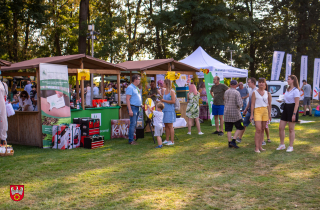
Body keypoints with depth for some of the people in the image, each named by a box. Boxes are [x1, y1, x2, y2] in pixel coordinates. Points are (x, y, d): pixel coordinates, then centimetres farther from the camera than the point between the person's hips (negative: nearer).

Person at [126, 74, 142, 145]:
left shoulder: (137, 88, 17)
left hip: (137, 107, 9)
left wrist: (141, 105, 15)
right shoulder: (130, 87, -12)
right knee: (133, 124, -10)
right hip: (133, 107, -9)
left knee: (134, 124, 11)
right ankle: (131, 140, -6)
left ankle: (132, 139, 17)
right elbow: (127, 99, -18)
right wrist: (130, 110, -23)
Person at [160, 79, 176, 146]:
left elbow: (173, 101, -16)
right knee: (166, 126, 11)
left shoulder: (171, 91, -9)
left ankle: (172, 141, 0)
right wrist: (161, 100, 7)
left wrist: (164, 100, -13)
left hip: (170, 111, -8)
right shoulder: (165, 91, 14)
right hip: (164, 110, 8)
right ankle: (167, 140, 19)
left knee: (170, 126, -5)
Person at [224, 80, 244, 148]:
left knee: (228, 129, 8)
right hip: (235, 112, -5)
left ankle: (229, 143, 7)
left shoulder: (226, 92, 5)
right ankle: (233, 141, -3)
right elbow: (239, 104, -19)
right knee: (239, 127, 8)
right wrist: (239, 106, 5)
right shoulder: (237, 93, -13)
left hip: (227, 113, 5)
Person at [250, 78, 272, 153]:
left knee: (262, 130, 5)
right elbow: (252, 104, -1)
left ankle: (260, 146, 11)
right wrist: (251, 114, -6)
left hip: (265, 111, 4)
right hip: (257, 111, -4)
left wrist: (269, 114, 7)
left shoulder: (267, 93, 10)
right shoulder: (255, 93, 1)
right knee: (258, 129, -13)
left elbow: (269, 104, 13)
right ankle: (257, 147, -11)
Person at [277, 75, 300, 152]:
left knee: (291, 129, 1)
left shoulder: (296, 90, -13)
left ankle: (291, 146, 11)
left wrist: (294, 114, -21)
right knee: (281, 127, 5)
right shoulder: (287, 89, 13)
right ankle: (282, 144, 17)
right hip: (286, 108, 8)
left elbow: (297, 103, -17)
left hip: (292, 109, -8)